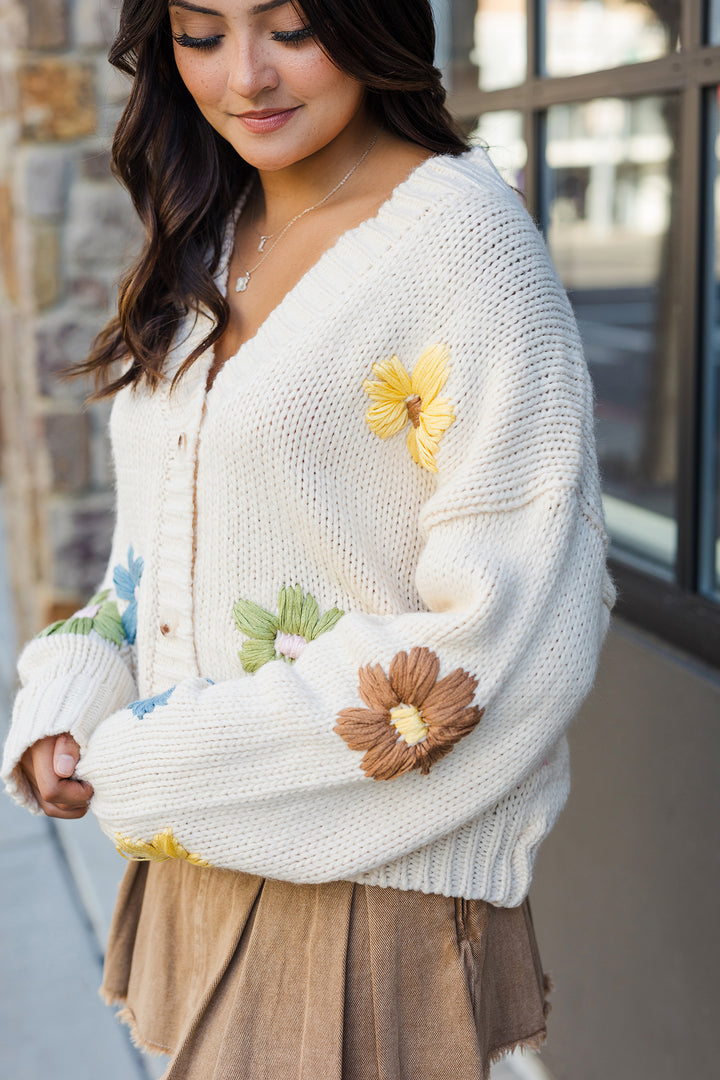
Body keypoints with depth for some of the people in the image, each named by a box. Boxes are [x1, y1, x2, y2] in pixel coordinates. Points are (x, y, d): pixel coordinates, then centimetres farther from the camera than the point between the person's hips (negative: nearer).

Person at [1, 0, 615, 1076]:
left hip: (371, 859, -6)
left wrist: (165, 760, -16)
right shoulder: (210, 241, 8)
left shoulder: (461, 235, -15)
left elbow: (521, 622, -20)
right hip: (198, 847, 7)